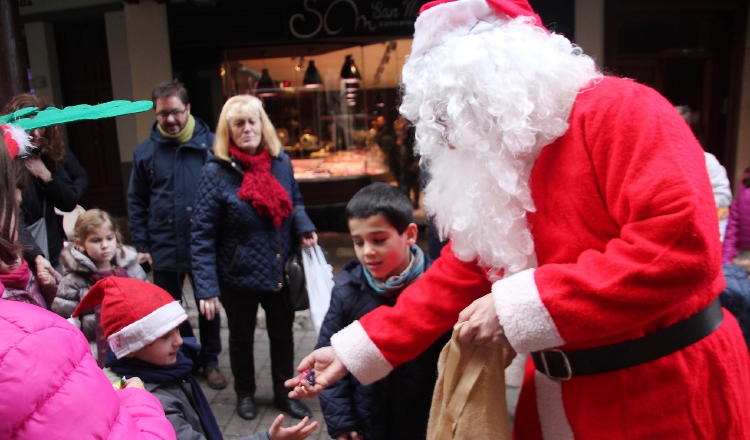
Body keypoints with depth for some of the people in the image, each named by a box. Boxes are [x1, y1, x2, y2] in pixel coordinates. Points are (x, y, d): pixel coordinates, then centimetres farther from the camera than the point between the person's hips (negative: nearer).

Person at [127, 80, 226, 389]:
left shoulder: (210, 144, -5)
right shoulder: (145, 151, 2)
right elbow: (136, 202, 7)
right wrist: (141, 246, 2)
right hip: (164, 249, 2)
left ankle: (210, 361, 30)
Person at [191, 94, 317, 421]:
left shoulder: (281, 162, -2)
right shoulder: (216, 171, -15)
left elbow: (294, 203, 13)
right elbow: (203, 234, -15)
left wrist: (304, 228, -9)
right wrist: (206, 287, -19)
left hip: (280, 271, 4)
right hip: (239, 275, -3)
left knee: (283, 334, 18)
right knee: (241, 337, 18)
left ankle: (284, 392, 40)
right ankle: (245, 394, 42)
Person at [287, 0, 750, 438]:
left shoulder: (618, 112, -18)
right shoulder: (495, 170, 4)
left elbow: (681, 243, -30)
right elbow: (456, 279, 5)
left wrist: (520, 305, -27)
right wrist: (353, 352, 1)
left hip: (665, 394, -6)